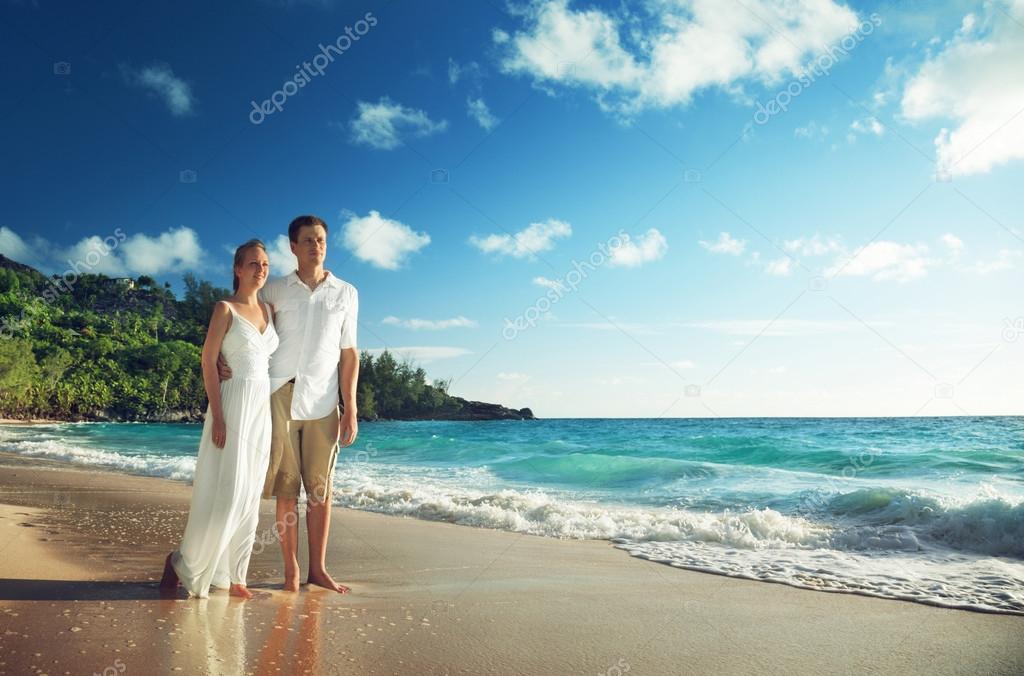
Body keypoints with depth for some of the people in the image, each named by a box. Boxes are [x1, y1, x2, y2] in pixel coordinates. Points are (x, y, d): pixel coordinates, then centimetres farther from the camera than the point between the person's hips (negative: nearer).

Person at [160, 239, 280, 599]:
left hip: (263, 407, 7)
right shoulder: (225, 309, -5)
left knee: (248, 495, 7)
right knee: (224, 492, -7)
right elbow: (208, 361, -9)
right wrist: (217, 416, -16)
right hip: (233, 404, -6)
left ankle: (227, 574, 16)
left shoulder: (269, 310, 13)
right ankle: (184, 563, 12)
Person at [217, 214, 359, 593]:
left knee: (320, 488, 4)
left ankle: (318, 568, 14)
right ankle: (291, 569, 12)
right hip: (280, 396, 0)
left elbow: (349, 354, 6)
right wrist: (223, 362, -9)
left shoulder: (346, 293, 8)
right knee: (286, 487, 3)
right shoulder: (275, 291, 7)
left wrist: (350, 410, 1)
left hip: (323, 402, 1)